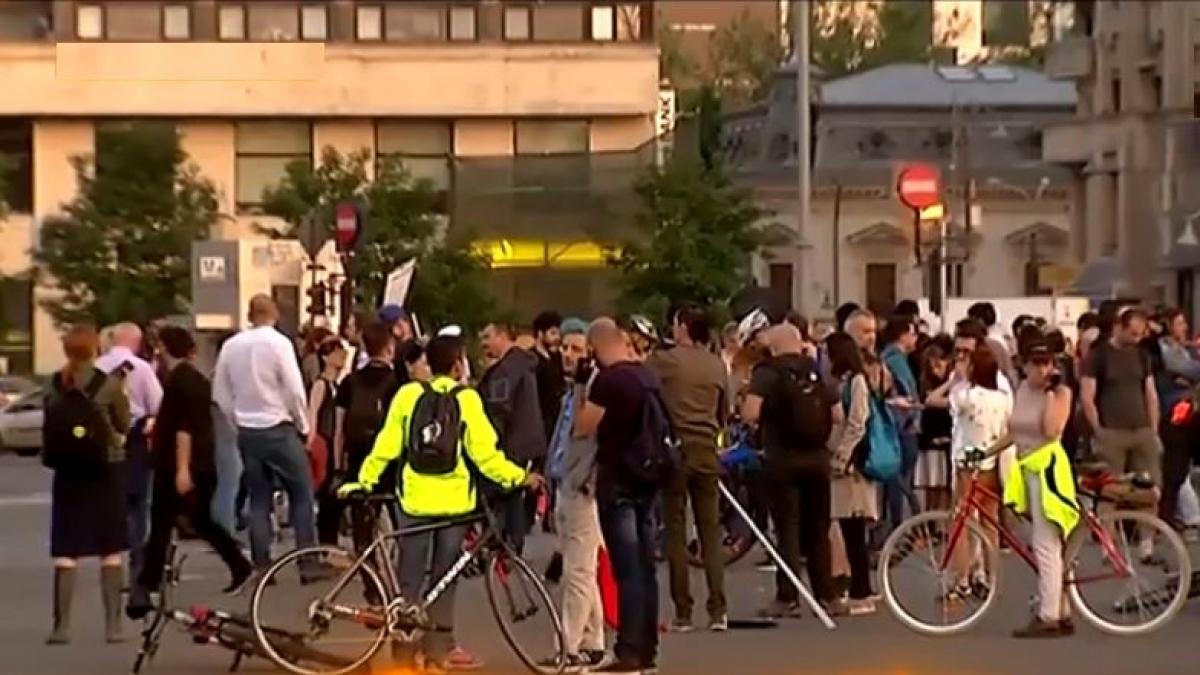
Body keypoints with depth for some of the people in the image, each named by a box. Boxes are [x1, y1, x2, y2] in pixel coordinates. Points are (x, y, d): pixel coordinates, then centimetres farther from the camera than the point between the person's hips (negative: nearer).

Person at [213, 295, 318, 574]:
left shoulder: (230, 346, 3)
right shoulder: (278, 342, -11)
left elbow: (221, 394, 7)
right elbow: (294, 389, -13)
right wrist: (304, 425, 0)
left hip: (247, 432, 5)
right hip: (279, 430, -5)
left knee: (259, 500, 9)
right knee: (301, 495, 4)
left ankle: (261, 566, 7)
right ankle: (310, 562, 1)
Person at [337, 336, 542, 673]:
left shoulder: (408, 394, -3)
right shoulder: (467, 399, -7)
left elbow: (386, 446, -3)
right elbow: (485, 453, -10)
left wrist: (363, 481, 5)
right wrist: (519, 477, -2)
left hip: (416, 499, 1)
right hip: (454, 501, -1)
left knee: (409, 579, 9)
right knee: (444, 580, 8)